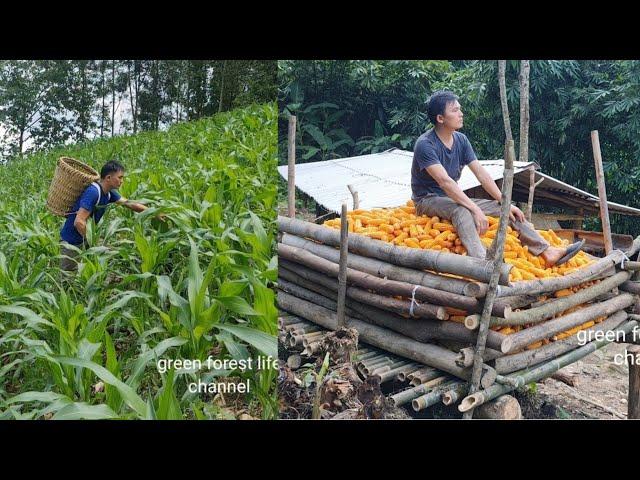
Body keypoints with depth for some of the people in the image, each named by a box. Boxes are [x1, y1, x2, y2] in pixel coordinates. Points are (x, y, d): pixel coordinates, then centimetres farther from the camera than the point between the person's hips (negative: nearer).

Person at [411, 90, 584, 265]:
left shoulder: (461, 139, 4)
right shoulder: (425, 144, -20)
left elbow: (481, 173, 2)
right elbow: (445, 181, -30)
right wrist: (475, 209, -35)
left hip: (454, 198, 8)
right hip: (428, 200, -7)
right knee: (461, 210, -38)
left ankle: (547, 252, -7)